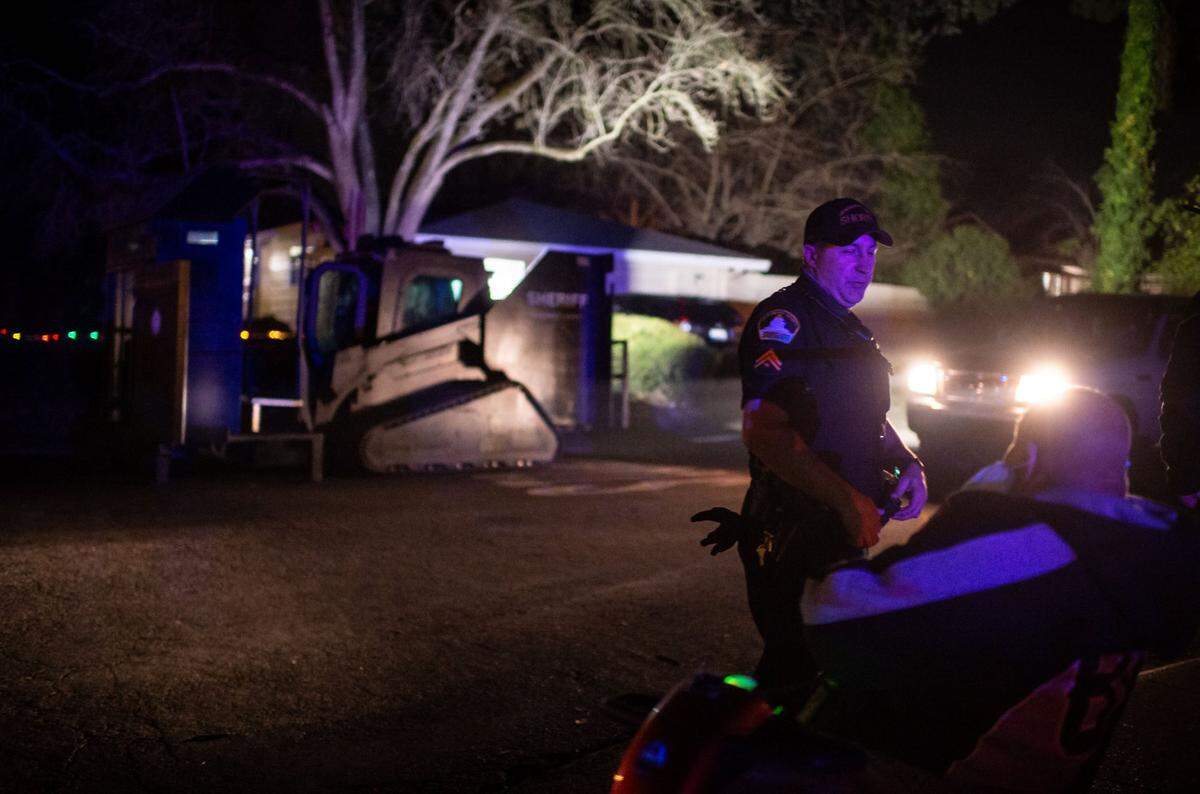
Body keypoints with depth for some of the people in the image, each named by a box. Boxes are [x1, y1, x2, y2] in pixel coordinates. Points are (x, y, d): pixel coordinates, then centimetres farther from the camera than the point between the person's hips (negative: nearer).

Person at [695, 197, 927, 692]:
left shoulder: (850, 330, 19)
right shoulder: (784, 318, -13)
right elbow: (762, 430, -26)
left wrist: (907, 464, 8)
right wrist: (848, 499, -27)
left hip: (846, 536, 10)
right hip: (797, 537, -10)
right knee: (797, 672, -9)